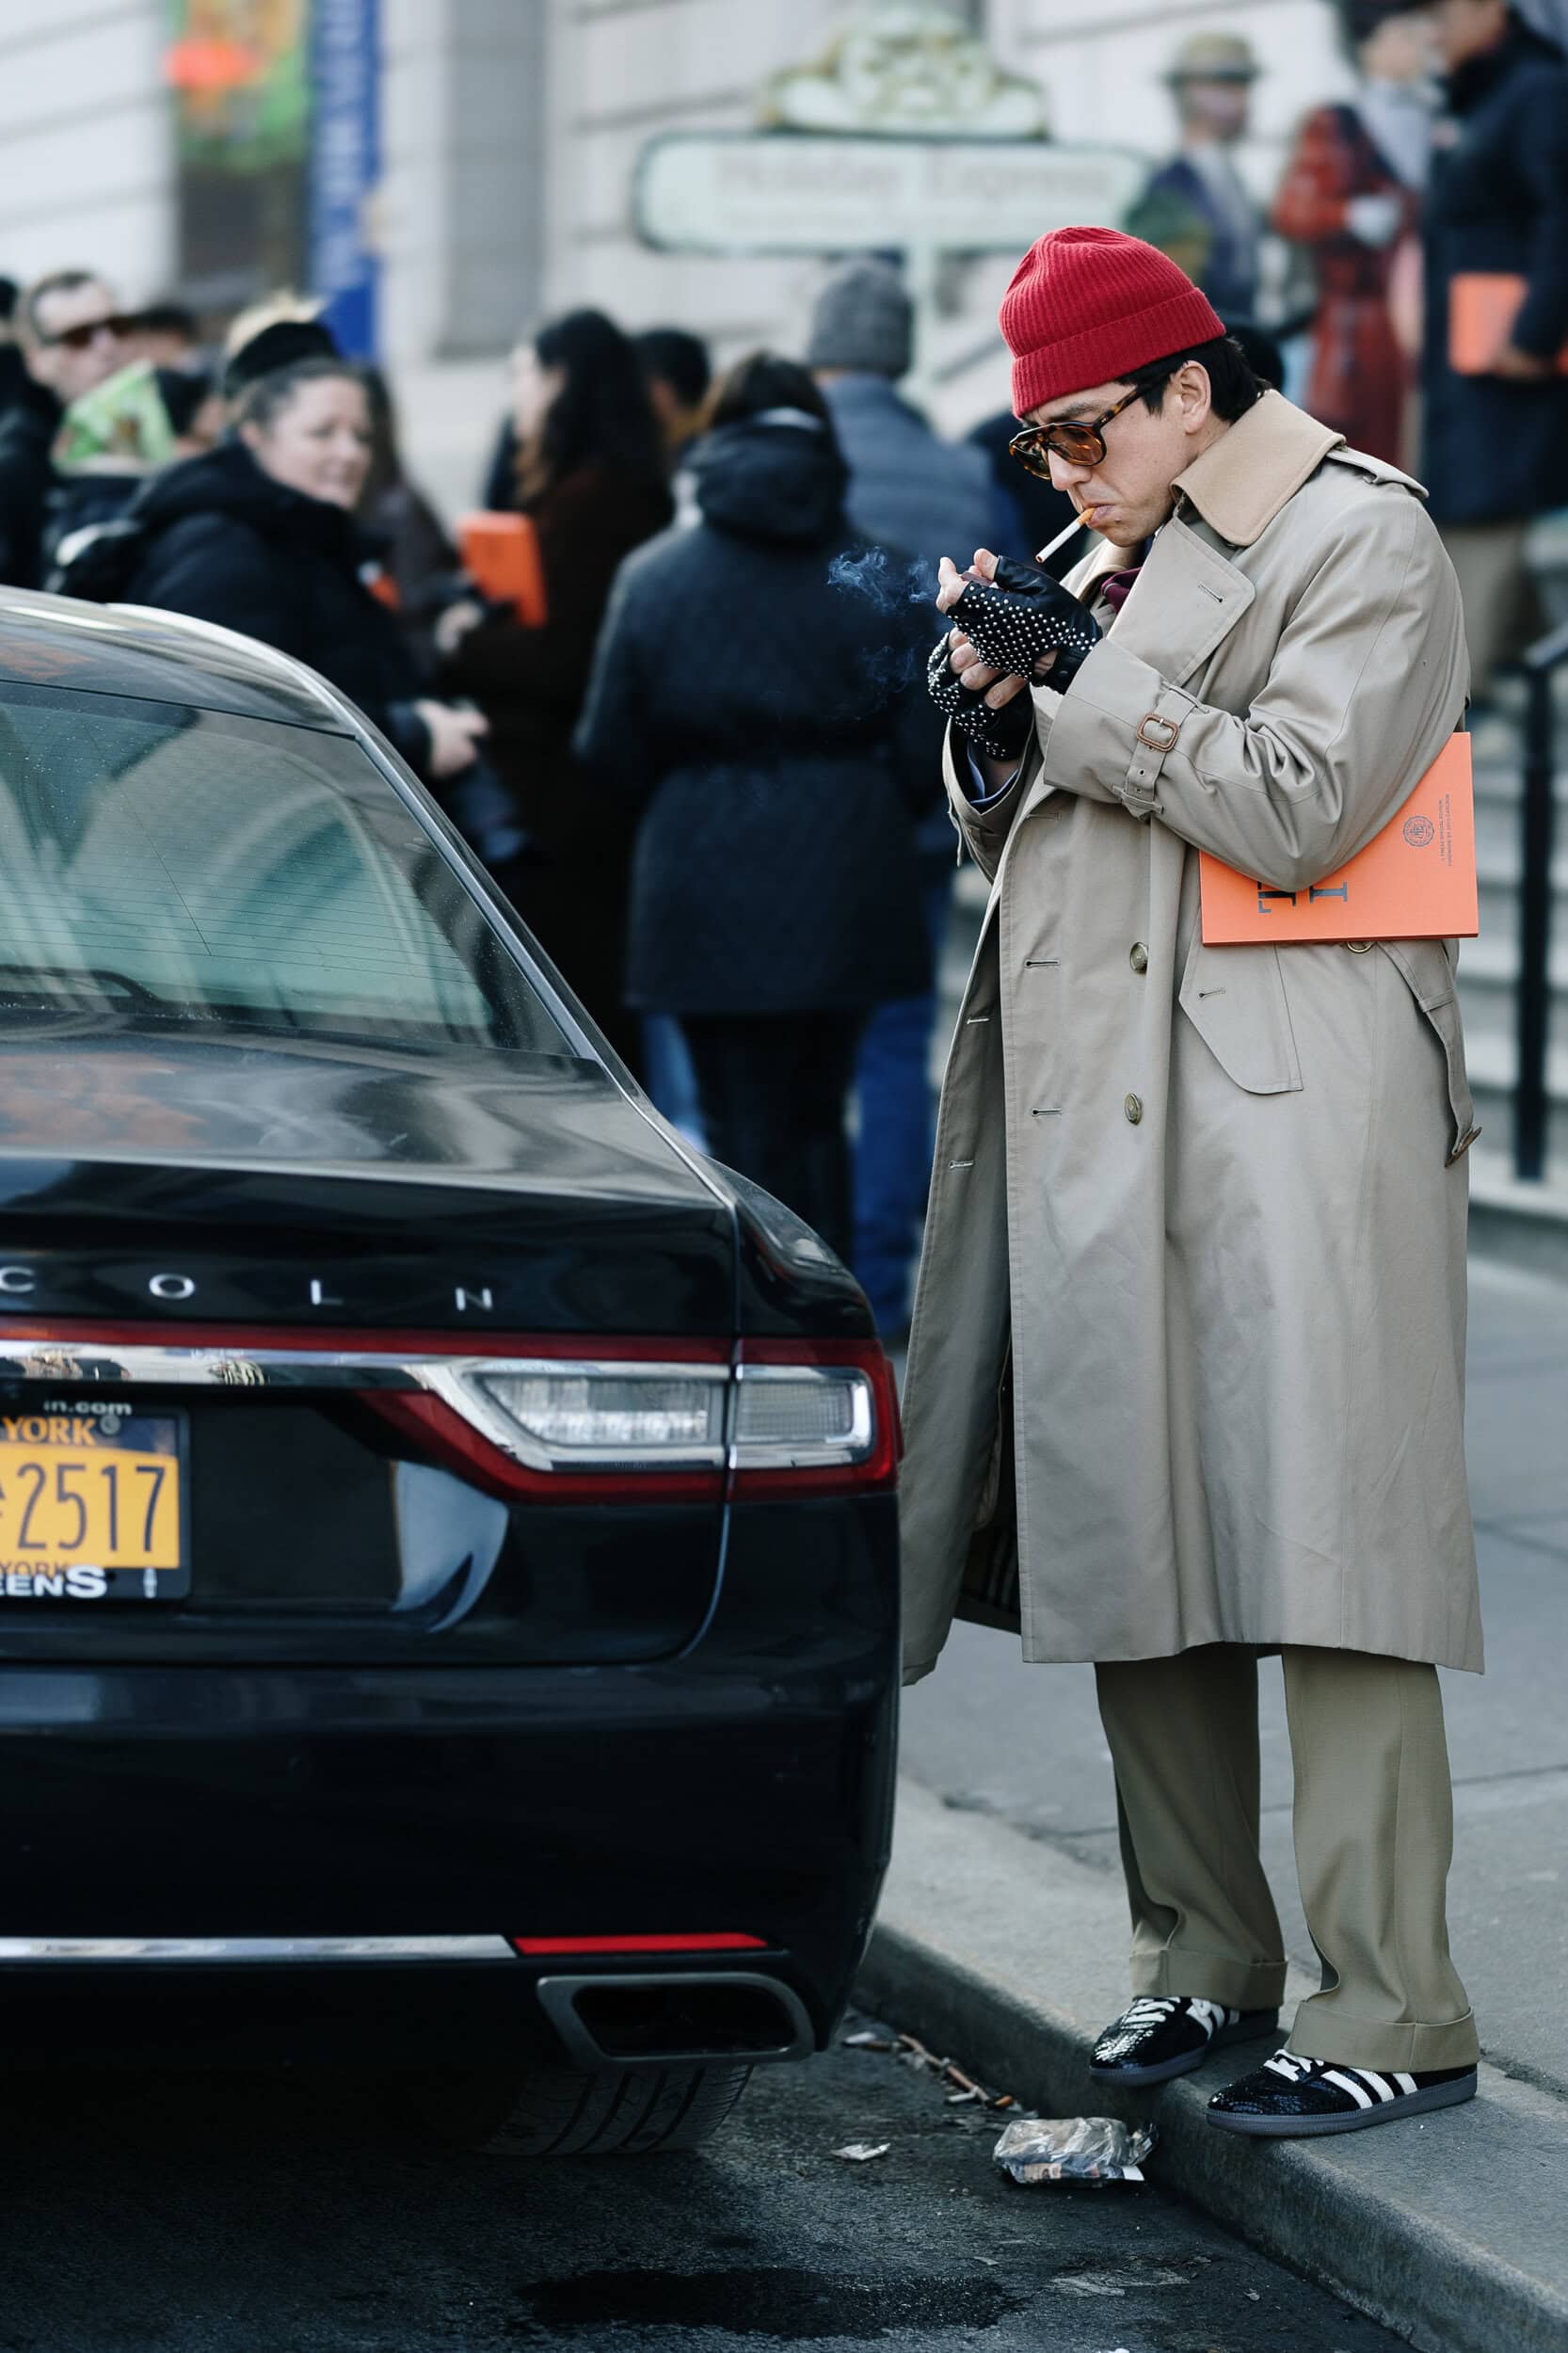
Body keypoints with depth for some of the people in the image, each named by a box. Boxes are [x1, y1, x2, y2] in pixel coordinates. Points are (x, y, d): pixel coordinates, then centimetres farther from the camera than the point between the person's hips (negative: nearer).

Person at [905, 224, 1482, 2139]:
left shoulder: (1361, 543, -3)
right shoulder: (1126, 560, 21)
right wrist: (994, 708, 3)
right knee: (1132, 1541, 8)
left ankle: (1397, 2015, -9)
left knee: (1323, 1545, -10)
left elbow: (1297, 810, -16)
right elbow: (1008, 834, 22)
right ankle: (1204, 1963, 18)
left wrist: (1082, 678, -12)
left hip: (1288, 1115, -8)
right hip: (1103, 1118, 8)